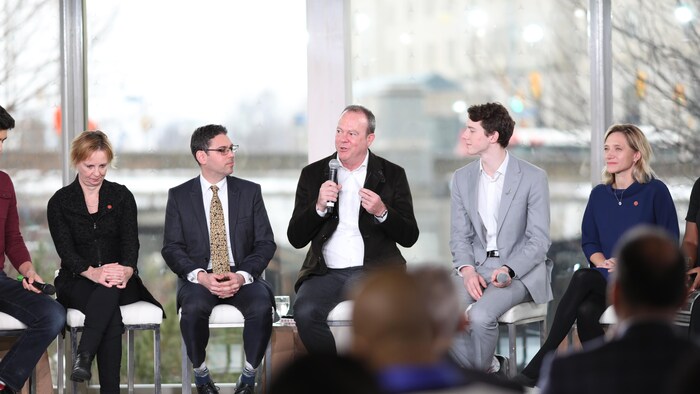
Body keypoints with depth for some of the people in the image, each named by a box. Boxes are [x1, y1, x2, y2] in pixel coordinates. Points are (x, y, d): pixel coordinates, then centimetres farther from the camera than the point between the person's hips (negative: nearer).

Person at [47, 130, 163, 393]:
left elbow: (131, 241, -3)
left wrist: (126, 271, -27)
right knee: (111, 313, -36)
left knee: (109, 290, -39)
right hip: (77, 283, -1)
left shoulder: (121, 196, 9)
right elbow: (65, 250, -6)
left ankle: (84, 357, -47)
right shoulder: (60, 202, 6)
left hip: (121, 281, 1)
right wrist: (93, 272, -28)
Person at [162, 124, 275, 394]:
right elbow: (172, 248, 0)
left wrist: (242, 275, -16)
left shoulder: (250, 192, 7)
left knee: (262, 306, -31)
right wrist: (200, 276, -18)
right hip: (199, 277, -1)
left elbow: (266, 243, 2)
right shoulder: (179, 196, 5)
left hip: (242, 277, 1)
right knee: (194, 308, -34)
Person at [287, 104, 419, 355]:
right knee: (305, 312, -30)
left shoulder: (392, 175, 9)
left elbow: (409, 237, 5)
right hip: (325, 272, 2)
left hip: (373, 269, -1)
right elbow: (295, 238, 7)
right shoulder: (313, 174, 12)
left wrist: (382, 212, -13)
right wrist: (319, 207, -10)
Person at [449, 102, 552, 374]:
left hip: (520, 270, -4)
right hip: (476, 267, 4)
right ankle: (488, 371, -5)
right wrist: (466, 269, -11)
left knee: (480, 315, -32)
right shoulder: (462, 178, 10)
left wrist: (508, 270, -22)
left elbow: (539, 240, -7)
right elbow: (459, 236, 9)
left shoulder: (533, 178, -5)